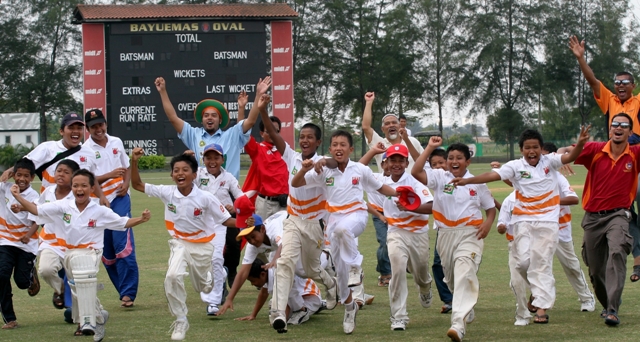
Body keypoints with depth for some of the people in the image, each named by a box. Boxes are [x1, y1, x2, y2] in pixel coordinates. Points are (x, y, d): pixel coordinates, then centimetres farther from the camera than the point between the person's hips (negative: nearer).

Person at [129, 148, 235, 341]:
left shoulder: (205, 198, -21)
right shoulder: (167, 193, -14)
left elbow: (225, 220, -13)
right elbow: (137, 185, -8)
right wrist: (134, 162, -22)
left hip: (202, 245, 0)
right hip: (179, 243, 1)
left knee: (204, 288, 17)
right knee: (172, 277, -28)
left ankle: (213, 277, 58)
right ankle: (181, 321, -11)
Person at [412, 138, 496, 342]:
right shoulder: (439, 177, 2)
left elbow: (490, 208, 14)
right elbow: (416, 172, -15)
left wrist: (488, 223, -7)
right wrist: (430, 148, -16)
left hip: (470, 233, -3)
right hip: (446, 233, 3)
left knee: (464, 273, -22)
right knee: (451, 278, 14)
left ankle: (459, 324, -32)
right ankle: (467, 311, 43)